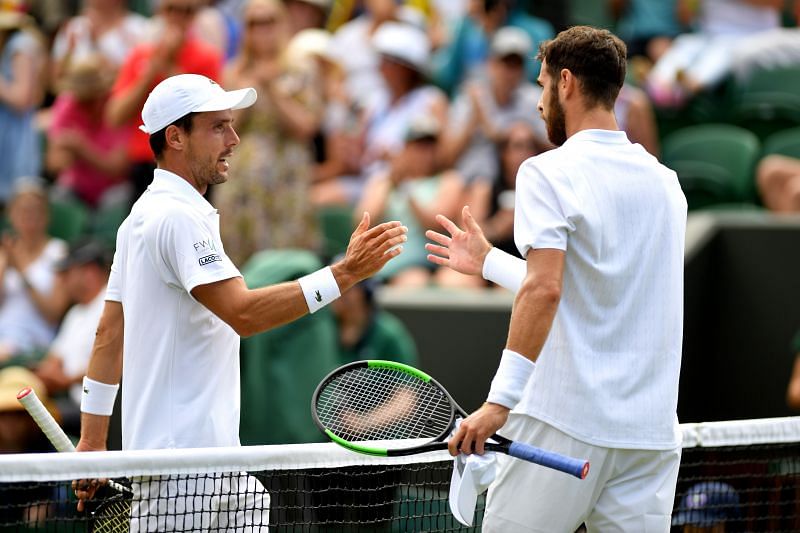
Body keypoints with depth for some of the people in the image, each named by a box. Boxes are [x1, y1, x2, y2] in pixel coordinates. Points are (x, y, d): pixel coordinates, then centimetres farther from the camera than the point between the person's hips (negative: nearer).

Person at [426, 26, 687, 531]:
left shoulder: (549, 172, -5)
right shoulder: (666, 182, 15)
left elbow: (544, 290, -19)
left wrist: (501, 400, -21)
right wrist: (488, 261, 33)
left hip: (566, 425, -6)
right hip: (652, 429, 6)